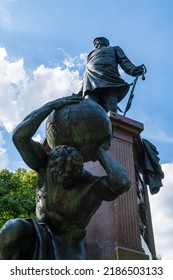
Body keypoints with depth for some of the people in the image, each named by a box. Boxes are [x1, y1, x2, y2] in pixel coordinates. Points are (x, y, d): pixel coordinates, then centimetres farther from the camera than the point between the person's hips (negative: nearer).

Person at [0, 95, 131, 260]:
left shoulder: (95, 185, -21)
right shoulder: (46, 163, -16)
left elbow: (123, 183, -44)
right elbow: (19, 136, -29)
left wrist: (100, 152, -29)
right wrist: (52, 105, -31)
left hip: (68, 245, -1)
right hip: (40, 235, 1)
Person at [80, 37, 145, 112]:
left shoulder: (114, 49, 35)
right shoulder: (91, 55, 42)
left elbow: (124, 61, 14)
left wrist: (134, 70, -8)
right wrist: (79, 94, 20)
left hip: (109, 81, -2)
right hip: (91, 85, 2)